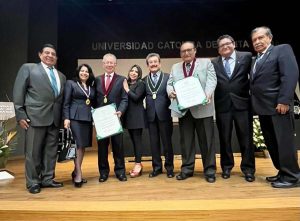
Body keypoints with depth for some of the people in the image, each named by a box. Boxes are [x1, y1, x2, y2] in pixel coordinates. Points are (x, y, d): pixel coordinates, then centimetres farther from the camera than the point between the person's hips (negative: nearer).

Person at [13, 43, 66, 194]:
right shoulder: (28, 68, 5)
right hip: (35, 117, -4)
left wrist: (63, 117, 7)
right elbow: (18, 92, -2)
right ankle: (33, 182, 18)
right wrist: (20, 115, -9)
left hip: (54, 119, 5)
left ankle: (47, 179, 23)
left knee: (51, 151, 10)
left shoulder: (61, 76, 17)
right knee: (33, 152, 4)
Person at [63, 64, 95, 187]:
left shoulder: (92, 87, 16)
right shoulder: (70, 83, 4)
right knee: (79, 145, -10)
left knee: (83, 146, 6)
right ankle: (78, 174, -2)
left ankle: (76, 172, 19)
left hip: (88, 118, 5)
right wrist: (66, 118, -11)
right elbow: (66, 102, -2)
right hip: (75, 117, -5)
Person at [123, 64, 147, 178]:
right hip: (128, 115, 6)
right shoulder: (126, 83, 14)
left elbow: (136, 97, -16)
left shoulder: (141, 84, -3)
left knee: (137, 139, -5)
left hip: (137, 115, -6)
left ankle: (138, 164, 2)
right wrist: (125, 88, -2)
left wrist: (127, 89, -6)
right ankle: (138, 163, 20)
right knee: (133, 140, 10)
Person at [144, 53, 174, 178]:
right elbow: (142, 97, 5)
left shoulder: (168, 77, 2)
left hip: (164, 114, -2)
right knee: (154, 143, 10)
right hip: (151, 115, 3)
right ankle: (157, 167, 24)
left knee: (167, 142, 7)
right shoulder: (144, 80, 10)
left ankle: (169, 167, 22)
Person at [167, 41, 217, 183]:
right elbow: (169, 84, 11)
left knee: (206, 140, 3)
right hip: (183, 109, 3)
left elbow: (211, 80, -3)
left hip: (202, 108, -2)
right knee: (186, 140, 8)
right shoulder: (175, 67, 18)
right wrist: (170, 91, -13)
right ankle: (187, 168, 20)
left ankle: (209, 170, 15)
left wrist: (208, 94, -22)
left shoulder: (206, 63, 9)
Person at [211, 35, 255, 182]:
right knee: (224, 137, 8)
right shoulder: (213, 63, 7)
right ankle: (226, 166, 25)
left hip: (242, 103, -1)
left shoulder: (246, 57, 5)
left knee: (246, 137, 4)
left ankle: (248, 168, 19)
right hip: (222, 105, 1)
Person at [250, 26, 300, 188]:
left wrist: (284, 101, -21)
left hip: (278, 106, -8)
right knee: (271, 143, 13)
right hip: (263, 108, 8)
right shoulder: (256, 60, 22)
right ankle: (283, 172, 26)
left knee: (284, 142, -2)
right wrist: (255, 105, 5)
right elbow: (254, 83, 14)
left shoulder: (282, 50, 0)